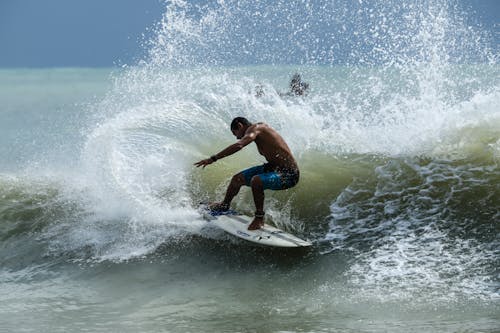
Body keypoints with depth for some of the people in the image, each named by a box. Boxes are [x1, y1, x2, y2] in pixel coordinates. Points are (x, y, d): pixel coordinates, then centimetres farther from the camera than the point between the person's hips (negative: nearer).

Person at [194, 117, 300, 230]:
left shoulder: (254, 128, -17)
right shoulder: (260, 128, 11)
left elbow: (238, 145, -33)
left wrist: (213, 159, -31)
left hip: (288, 175, -10)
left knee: (256, 181, -37)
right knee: (238, 178, 18)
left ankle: (259, 218, -16)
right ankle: (224, 205, 45)